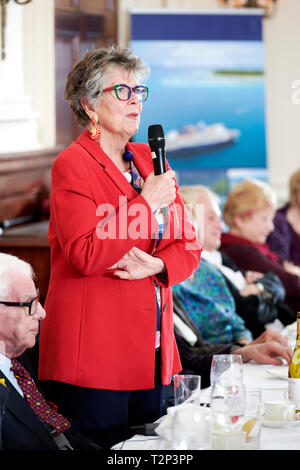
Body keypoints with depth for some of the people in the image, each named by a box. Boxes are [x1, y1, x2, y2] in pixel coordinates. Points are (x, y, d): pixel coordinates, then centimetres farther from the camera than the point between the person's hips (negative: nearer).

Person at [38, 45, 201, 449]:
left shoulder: (150, 159, 15)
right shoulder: (73, 164, -7)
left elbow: (189, 247, 13)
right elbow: (85, 256, -19)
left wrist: (156, 265, -9)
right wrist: (148, 204, -14)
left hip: (152, 351, 7)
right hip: (92, 352, -7)